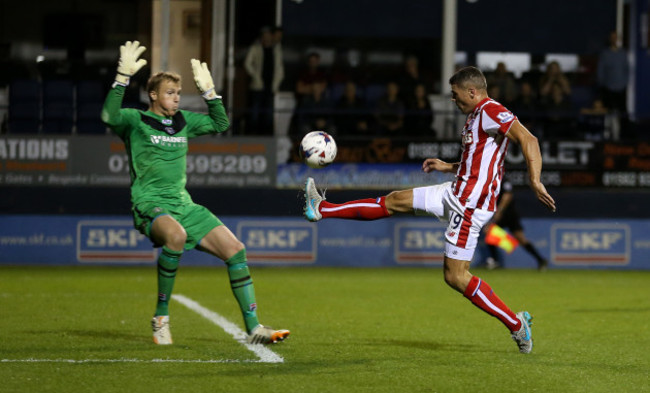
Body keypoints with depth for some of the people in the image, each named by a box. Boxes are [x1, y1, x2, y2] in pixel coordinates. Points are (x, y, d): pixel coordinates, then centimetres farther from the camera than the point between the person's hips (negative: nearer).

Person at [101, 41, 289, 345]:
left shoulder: (183, 121, 17)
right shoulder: (135, 120, -1)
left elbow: (220, 124, 26)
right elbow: (109, 116, -22)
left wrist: (209, 90, 16)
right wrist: (123, 77, -27)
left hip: (182, 204, 7)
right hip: (150, 204, -7)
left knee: (235, 249, -6)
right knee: (176, 235, -40)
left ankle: (253, 328, 0)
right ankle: (161, 317, -24)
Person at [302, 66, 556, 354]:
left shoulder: (490, 111, -15)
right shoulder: (476, 116, 17)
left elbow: (528, 139, -26)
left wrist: (535, 182, -35)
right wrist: (449, 167, 26)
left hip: (470, 204, -10)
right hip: (456, 192, 10)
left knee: (455, 276, -8)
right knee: (396, 201, 14)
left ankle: (516, 325, -1)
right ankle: (323, 210, 22)